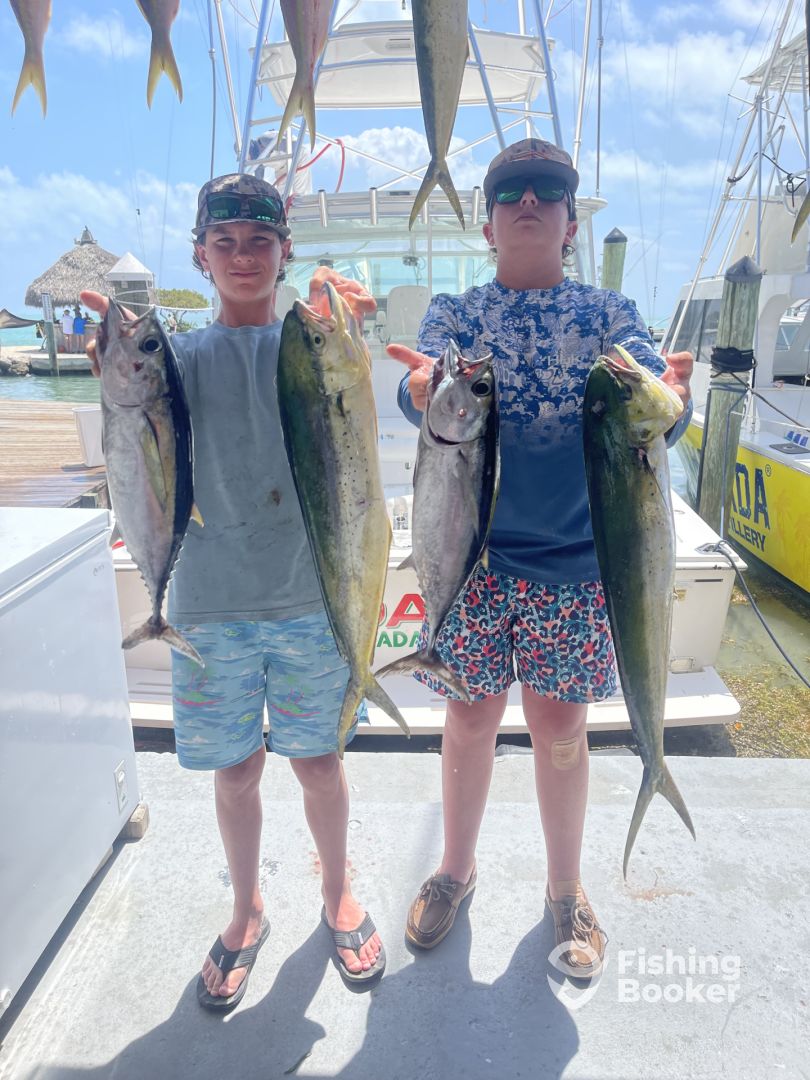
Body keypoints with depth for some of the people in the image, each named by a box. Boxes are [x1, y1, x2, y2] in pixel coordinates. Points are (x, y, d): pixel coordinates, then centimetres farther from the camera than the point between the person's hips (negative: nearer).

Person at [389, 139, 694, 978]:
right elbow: (422, 393, -14)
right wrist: (421, 390, -38)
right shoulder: (452, 315, 6)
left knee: (558, 725, 10)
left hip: (575, 556, 0)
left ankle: (565, 889, 34)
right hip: (472, 552, 0)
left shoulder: (609, 314, 5)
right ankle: (456, 869, 36)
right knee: (471, 718, 11)